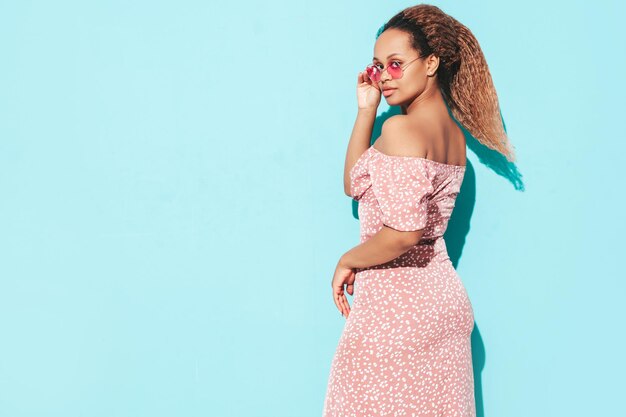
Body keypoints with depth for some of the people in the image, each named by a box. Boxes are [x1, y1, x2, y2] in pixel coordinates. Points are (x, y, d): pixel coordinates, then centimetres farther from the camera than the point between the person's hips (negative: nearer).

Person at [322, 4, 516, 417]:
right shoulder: (453, 132, 9)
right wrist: (367, 109, 10)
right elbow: (355, 185, 16)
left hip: (396, 302, -9)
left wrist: (348, 262, -9)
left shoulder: (402, 127, -17)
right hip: (446, 297, 9)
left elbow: (403, 232, -25)